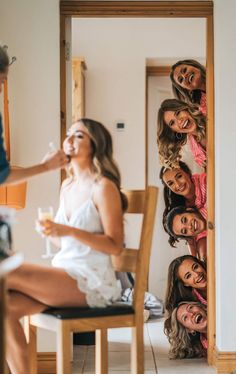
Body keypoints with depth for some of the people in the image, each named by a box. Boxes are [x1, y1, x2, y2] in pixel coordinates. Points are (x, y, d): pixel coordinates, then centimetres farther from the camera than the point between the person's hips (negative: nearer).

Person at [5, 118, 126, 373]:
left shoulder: (103, 187, -9)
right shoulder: (66, 185, 15)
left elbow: (115, 246, -13)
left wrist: (68, 231, -22)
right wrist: (51, 233, 0)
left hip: (92, 283, -7)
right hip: (65, 275, 7)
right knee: (7, 306, -16)